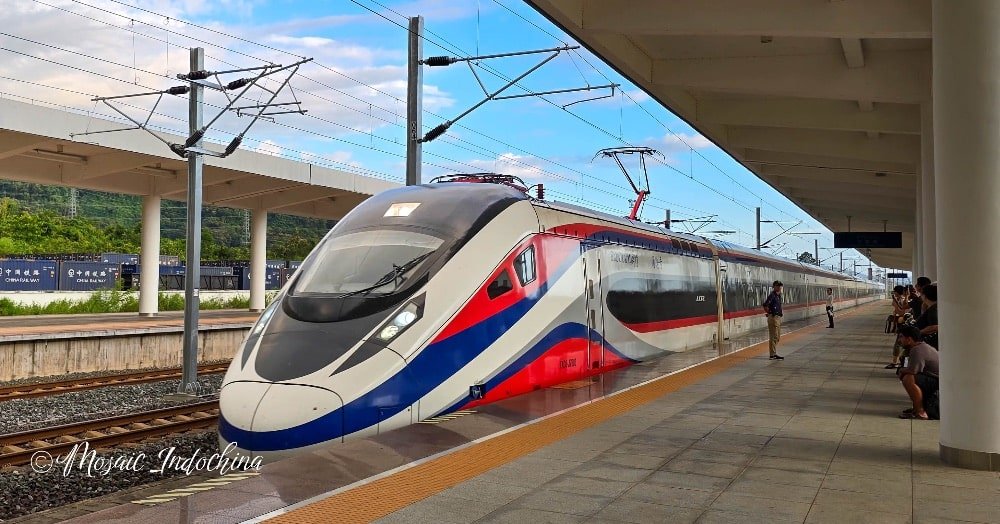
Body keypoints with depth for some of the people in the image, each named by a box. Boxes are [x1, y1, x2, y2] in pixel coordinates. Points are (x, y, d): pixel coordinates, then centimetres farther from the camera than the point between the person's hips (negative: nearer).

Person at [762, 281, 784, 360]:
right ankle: (772, 355, -3)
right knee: (773, 337, -7)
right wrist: (769, 312, -14)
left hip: (778, 317, 10)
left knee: (777, 337, 16)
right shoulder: (772, 295, -15)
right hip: (773, 317, -10)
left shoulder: (779, 295, 13)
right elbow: (765, 305, -26)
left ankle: (774, 353, 24)